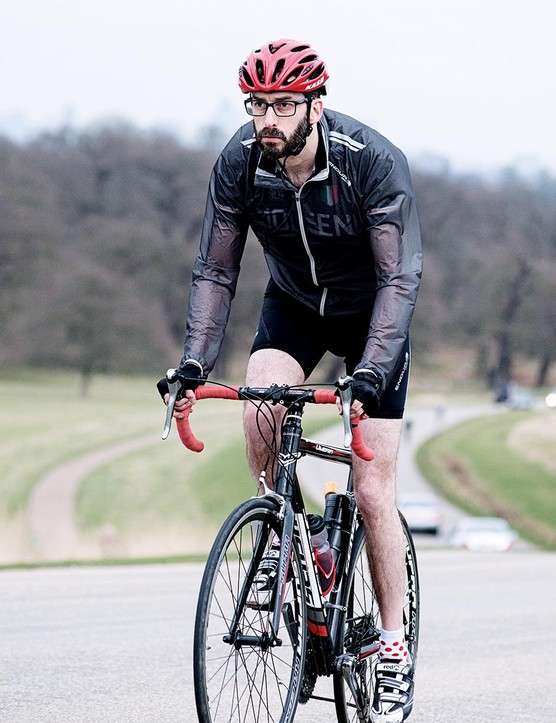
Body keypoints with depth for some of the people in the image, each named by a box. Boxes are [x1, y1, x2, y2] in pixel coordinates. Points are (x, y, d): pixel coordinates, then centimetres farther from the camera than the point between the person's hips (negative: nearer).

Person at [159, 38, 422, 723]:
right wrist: (194, 363, -27)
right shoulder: (239, 163, -20)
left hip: (370, 313, -3)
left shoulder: (373, 160, -30)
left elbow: (399, 278, -30)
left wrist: (370, 372, -43)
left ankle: (394, 648, 4)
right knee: (259, 413, -29)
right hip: (293, 304, 3)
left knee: (372, 492, -9)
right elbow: (215, 272, -14)